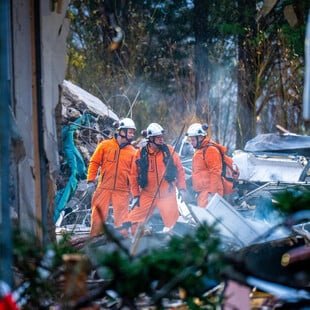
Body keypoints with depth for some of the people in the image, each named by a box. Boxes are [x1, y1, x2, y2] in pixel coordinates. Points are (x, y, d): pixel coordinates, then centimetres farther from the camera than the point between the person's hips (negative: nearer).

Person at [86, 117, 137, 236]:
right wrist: (91, 181, -1)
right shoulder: (105, 145, 3)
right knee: (98, 217, 2)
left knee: (121, 220, 1)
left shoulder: (132, 151, 6)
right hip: (103, 188, -1)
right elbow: (94, 163, 6)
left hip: (122, 191, 1)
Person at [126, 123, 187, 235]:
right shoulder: (140, 154, -2)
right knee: (134, 219, -4)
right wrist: (135, 195, 1)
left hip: (167, 194, 0)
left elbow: (179, 170, 6)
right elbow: (134, 175, 4)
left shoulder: (169, 150, -1)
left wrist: (182, 188, 1)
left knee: (171, 223, 1)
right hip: (147, 195, 0)